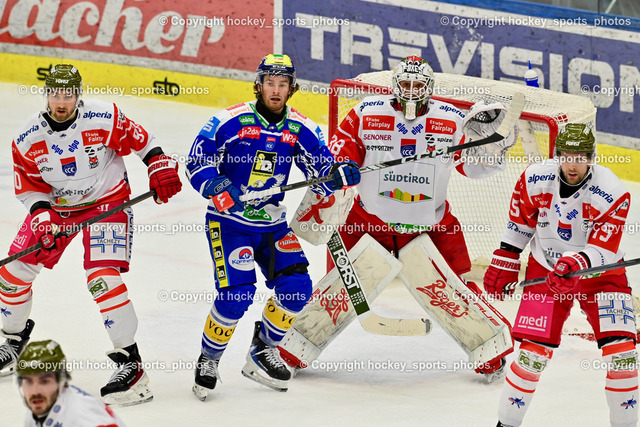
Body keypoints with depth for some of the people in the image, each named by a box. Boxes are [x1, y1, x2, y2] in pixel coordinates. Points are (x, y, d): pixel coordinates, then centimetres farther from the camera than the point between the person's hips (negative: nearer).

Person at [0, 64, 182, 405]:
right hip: (55, 205, 5)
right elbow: (28, 185, -4)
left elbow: (140, 139, -7)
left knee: (102, 277, -23)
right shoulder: (28, 138, -12)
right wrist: (43, 215, -18)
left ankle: (130, 362, -17)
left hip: (107, 202, -5)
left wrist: (161, 166, -17)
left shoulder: (105, 119, -21)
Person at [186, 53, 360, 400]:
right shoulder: (230, 121, -12)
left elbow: (322, 178, 4)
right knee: (237, 293, -19)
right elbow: (196, 163, -11)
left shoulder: (301, 130, 0)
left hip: (273, 225, 5)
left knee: (297, 287, -9)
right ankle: (208, 359, 5)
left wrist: (340, 175, -19)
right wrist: (216, 186, -30)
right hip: (228, 222, -5)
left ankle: (262, 352, 13)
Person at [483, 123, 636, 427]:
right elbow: (520, 219, 4)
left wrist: (578, 264, -45)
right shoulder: (535, 179, -15)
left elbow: (603, 250, -27)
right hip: (546, 269, 1)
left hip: (600, 269, -1)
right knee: (534, 349, -7)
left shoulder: (613, 193, -23)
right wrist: (504, 261, 7)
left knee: (621, 350, -13)